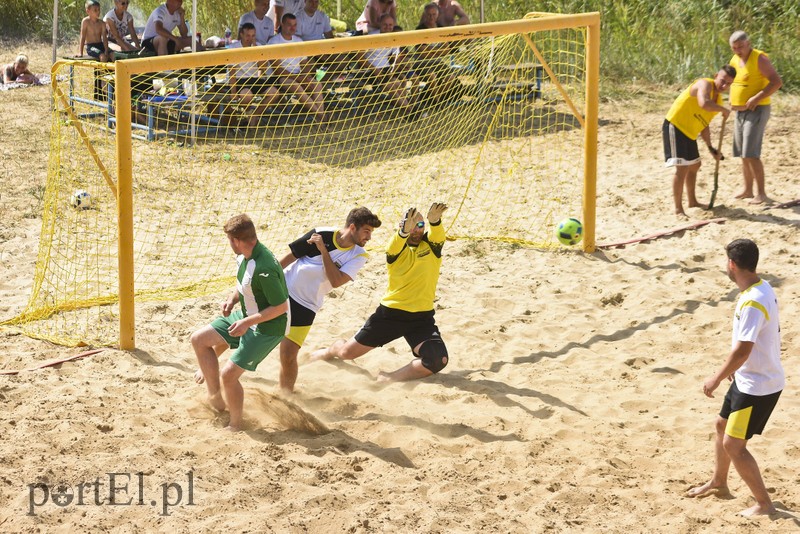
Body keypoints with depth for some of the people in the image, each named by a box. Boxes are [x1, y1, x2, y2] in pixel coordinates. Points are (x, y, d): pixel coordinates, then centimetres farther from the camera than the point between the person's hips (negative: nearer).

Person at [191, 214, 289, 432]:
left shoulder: (263, 270, -34)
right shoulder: (246, 256, -5)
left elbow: (281, 307, -27)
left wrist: (247, 323, -25)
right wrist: (232, 299, -3)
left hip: (267, 328, -10)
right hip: (246, 316, 10)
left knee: (228, 375, -12)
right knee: (199, 340, 11)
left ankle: (235, 426, 10)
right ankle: (215, 398, 21)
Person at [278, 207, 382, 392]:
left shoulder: (358, 256, -7)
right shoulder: (321, 235, -11)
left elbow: (336, 281, -19)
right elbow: (289, 257, -3)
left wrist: (323, 250, -24)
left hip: (305, 306, 0)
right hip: (281, 289, 0)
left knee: (288, 356, -5)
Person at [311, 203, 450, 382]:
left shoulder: (431, 245, 0)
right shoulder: (398, 249, -2)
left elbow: (437, 235, -24)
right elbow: (395, 246, -27)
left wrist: (435, 221, -48)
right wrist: (404, 231, -50)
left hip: (422, 318, 0)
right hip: (390, 313, 0)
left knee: (439, 360, -25)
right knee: (347, 352, 5)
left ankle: (389, 379, -9)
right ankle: (329, 351, 43)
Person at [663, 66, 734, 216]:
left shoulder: (717, 99, 11)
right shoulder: (705, 84, -18)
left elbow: (704, 124, 20)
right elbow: (704, 104, -40)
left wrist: (710, 148, 15)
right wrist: (724, 110, -24)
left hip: (689, 133, 10)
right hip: (675, 127, -10)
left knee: (694, 165, 23)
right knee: (682, 168, -16)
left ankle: (692, 201, 40)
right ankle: (678, 209, -12)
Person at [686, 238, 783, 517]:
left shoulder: (752, 303, -29)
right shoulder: (762, 289, 2)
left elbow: (742, 350, -29)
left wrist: (716, 378, -17)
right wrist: (735, 368, 21)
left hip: (758, 386, -10)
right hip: (748, 378, 10)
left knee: (733, 444, -4)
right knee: (722, 426, 23)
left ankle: (764, 503, 8)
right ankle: (718, 483, 43)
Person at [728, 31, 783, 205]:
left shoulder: (759, 58, -16)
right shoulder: (735, 60, 8)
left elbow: (777, 82, -22)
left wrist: (756, 98, -27)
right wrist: (731, 99, 6)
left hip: (757, 111, -8)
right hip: (740, 112, 8)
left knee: (751, 153, -15)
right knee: (743, 154, 11)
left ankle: (761, 192, -9)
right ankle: (748, 189, 21)